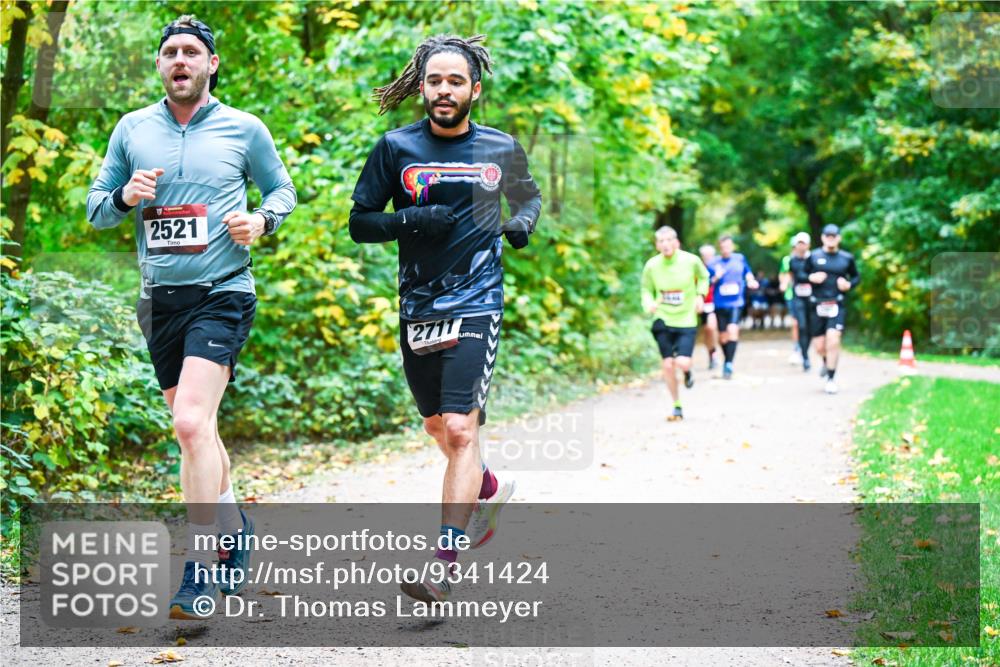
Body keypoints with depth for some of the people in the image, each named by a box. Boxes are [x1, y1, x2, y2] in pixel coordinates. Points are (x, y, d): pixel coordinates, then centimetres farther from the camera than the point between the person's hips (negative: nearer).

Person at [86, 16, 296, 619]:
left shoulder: (245, 129, 2)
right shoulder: (132, 129, 8)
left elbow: (281, 189, 14)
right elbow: (95, 207, 11)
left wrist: (262, 219, -7)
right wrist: (125, 196, -11)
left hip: (222, 295, -4)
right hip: (161, 297, 5)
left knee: (191, 422, -19)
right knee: (196, 428, 14)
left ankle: (201, 567, -15)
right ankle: (234, 527, 36)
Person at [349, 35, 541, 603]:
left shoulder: (502, 149, 3)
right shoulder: (396, 147, 2)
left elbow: (529, 194, 23)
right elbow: (360, 223, 3)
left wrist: (523, 222, 1)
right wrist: (411, 220, -15)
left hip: (477, 303, -3)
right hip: (417, 307, 3)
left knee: (460, 429, -15)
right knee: (439, 426, 17)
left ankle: (445, 562, -12)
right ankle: (490, 490, 48)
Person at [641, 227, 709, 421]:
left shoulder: (691, 261, -10)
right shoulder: (652, 265, -7)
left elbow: (703, 277, 11)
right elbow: (646, 289, 7)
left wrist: (700, 295, -4)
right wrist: (649, 304, -13)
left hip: (686, 320, -1)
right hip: (663, 320, 1)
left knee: (682, 363, -16)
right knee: (668, 364, -1)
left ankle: (687, 372, 24)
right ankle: (677, 407, 16)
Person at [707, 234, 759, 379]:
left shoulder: (740, 259, 3)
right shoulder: (714, 263, -1)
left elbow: (747, 272, 22)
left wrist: (751, 280, 3)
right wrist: (716, 278, -17)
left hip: (736, 303, -1)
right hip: (720, 303, 1)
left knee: (733, 329, -22)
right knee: (723, 336, 9)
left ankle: (729, 363, -22)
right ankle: (726, 361, 32)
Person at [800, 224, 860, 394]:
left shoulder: (847, 258, 5)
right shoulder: (813, 256, 5)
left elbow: (856, 277, 17)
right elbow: (801, 274, 11)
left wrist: (849, 284, -4)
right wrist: (811, 277, -10)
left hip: (837, 305, -1)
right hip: (818, 305, 1)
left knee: (833, 340, -17)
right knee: (819, 346, 4)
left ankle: (831, 379, -6)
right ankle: (826, 362, 41)